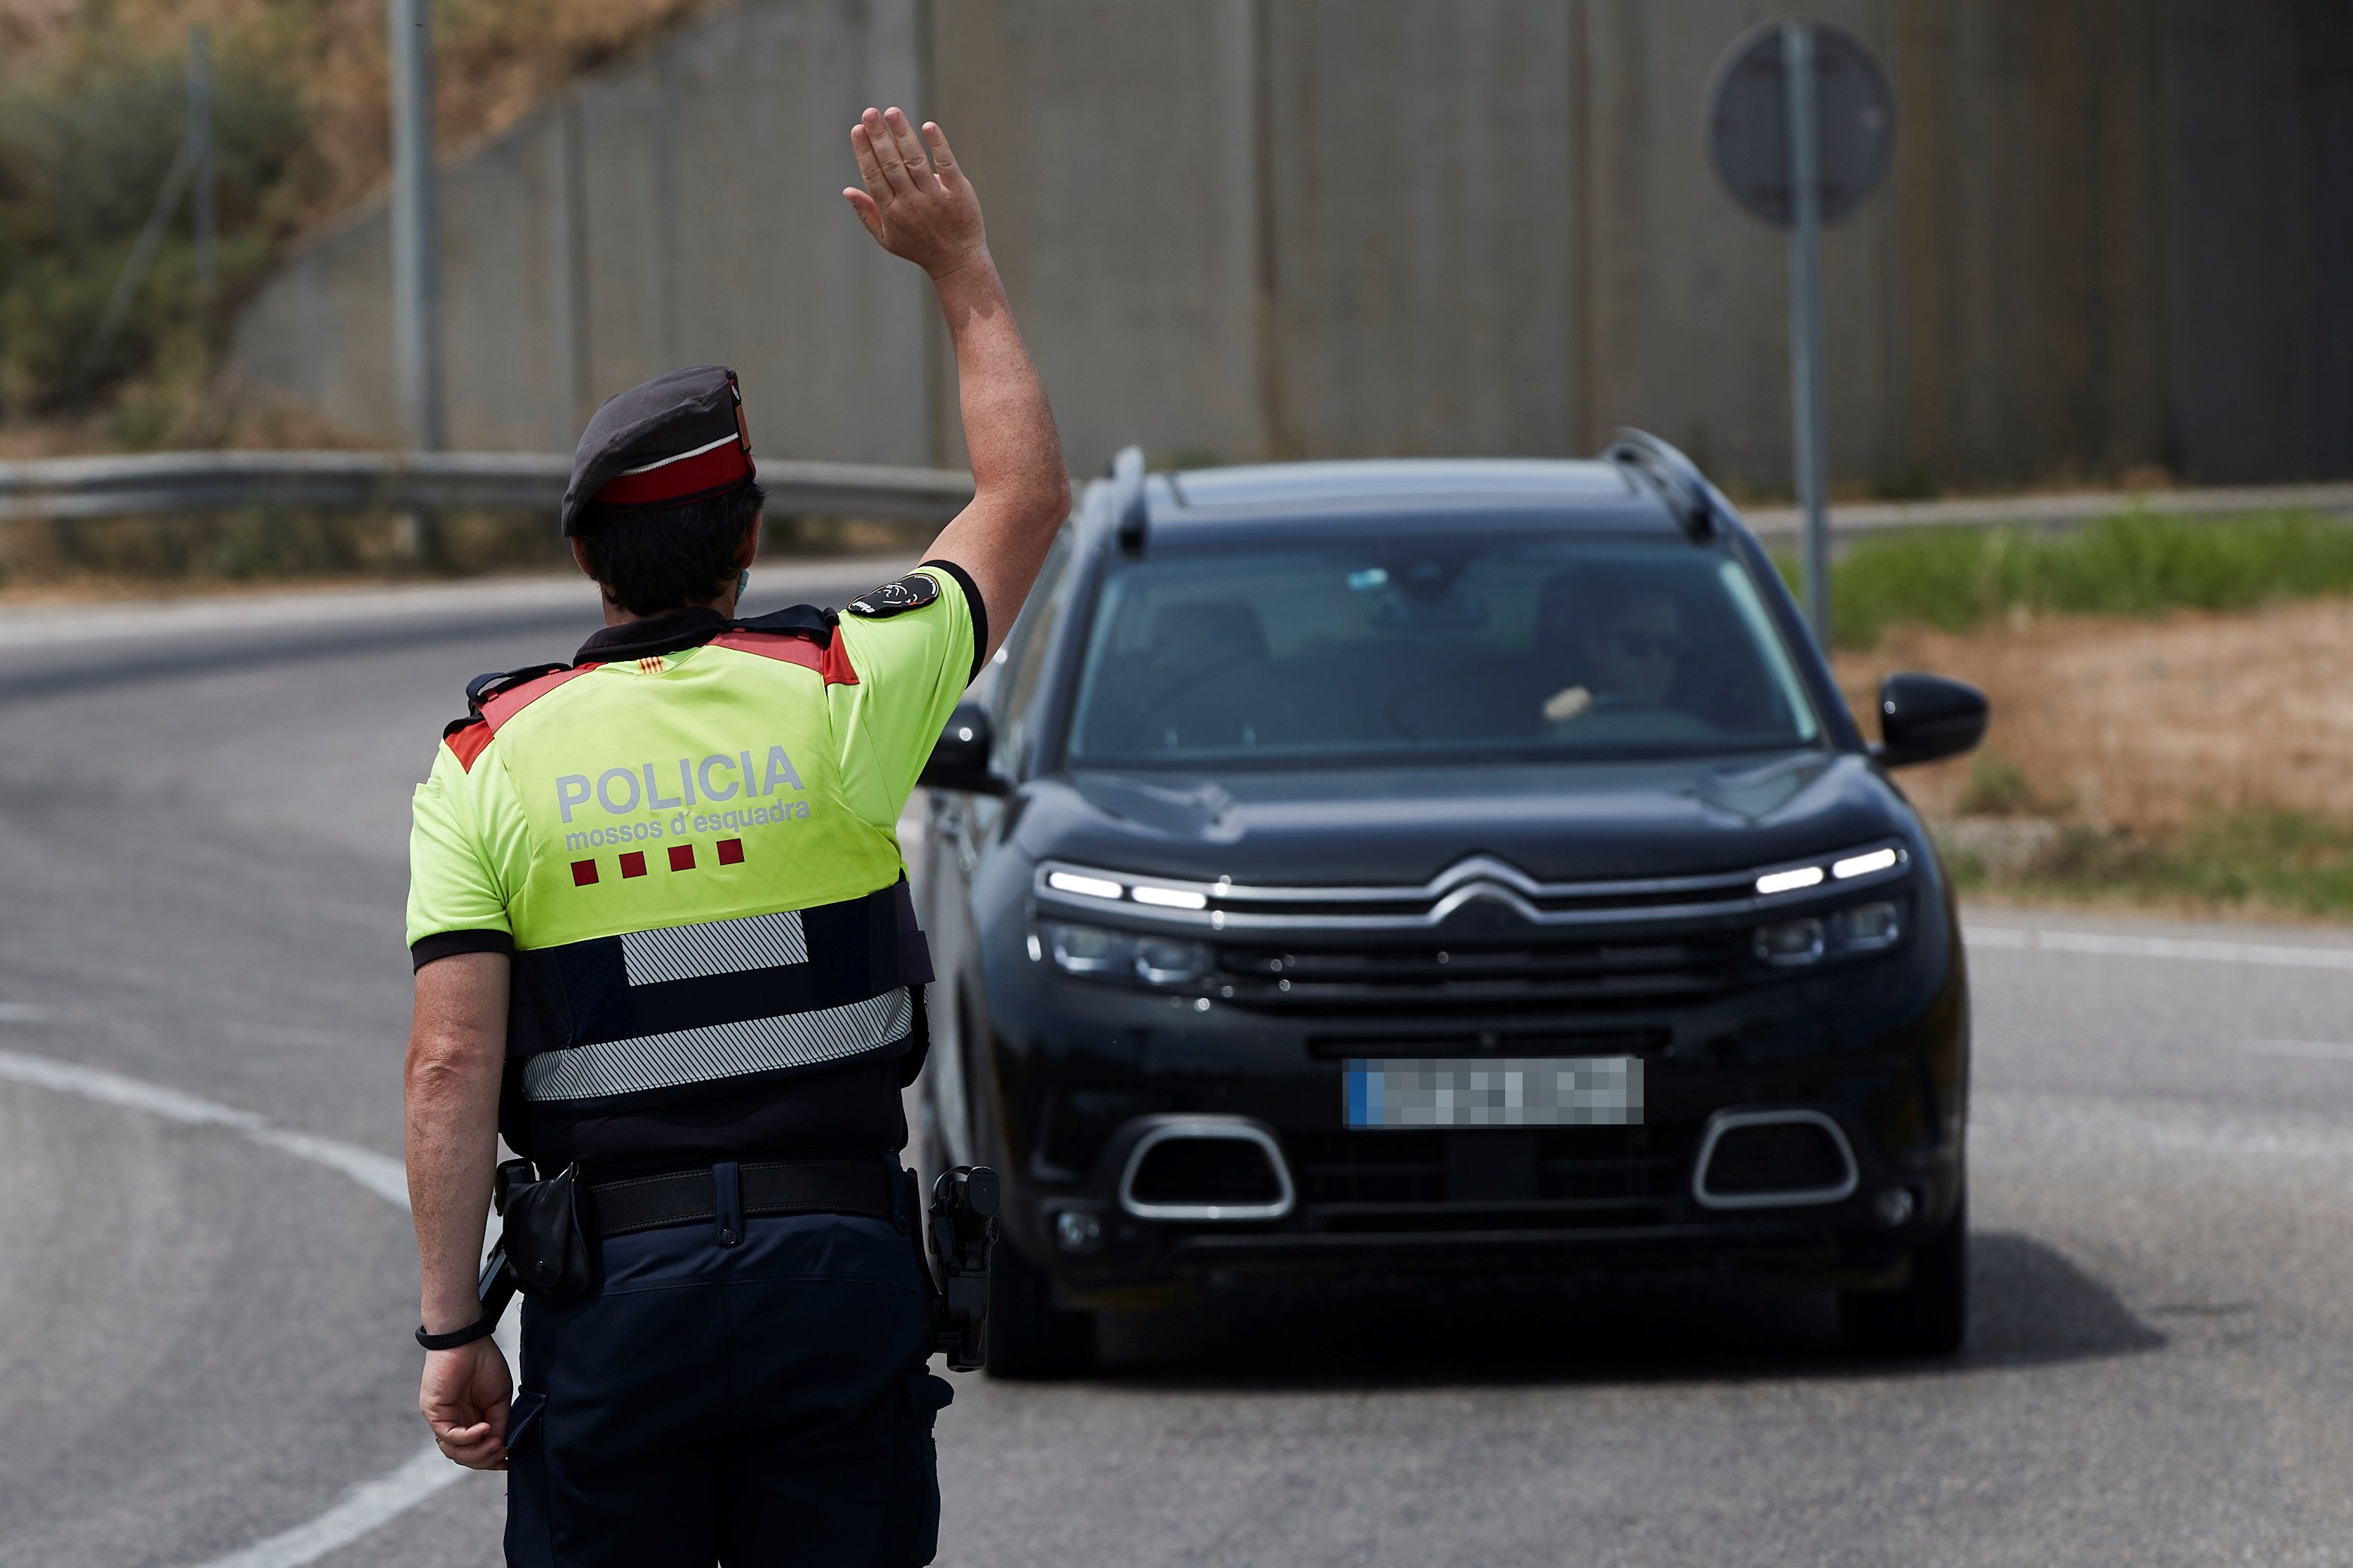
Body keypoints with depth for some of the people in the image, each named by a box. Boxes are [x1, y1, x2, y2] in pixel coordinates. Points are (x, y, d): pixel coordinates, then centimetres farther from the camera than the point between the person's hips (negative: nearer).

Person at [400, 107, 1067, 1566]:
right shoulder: (837, 698, -1)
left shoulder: (488, 762, -1)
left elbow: (452, 1064, -9)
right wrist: (962, 266, 24)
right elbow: (1026, 500, 15)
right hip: (840, 1270, 0)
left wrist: (454, 1328, -5)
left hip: (610, 1290, 0)